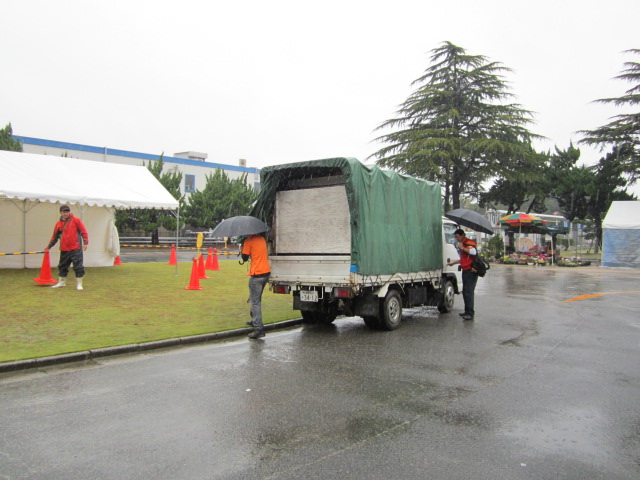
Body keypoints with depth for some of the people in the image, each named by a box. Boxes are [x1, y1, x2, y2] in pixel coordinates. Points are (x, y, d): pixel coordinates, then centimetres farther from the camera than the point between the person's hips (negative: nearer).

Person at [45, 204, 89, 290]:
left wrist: (85, 242, -12)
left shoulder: (76, 220, -1)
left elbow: (83, 231, -4)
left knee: (78, 267, -5)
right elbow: (55, 236, 20)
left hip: (76, 249, -5)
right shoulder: (59, 224, 11)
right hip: (64, 250, 5)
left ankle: (79, 284, 3)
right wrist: (49, 246, 20)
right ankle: (61, 282, 28)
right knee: (62, 266, 14)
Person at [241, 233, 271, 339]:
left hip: (256, 275, -8)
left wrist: (242, 246, 9)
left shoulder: (248, 240, -8)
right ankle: (255, 321, 35)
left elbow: (245, 258, -6)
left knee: (255, 302, -6)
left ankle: (259, 328, -11)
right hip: (266, 272, 8)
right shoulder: (262, 238, 13)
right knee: (257, 299, 24)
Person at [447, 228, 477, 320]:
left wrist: (462, 248, -22)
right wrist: (453, 262, 34)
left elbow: (473, 252, -31)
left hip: (471, 271, -10)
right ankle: (467, 311, 20)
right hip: (465, 271, 10)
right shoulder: (462, 244, 22)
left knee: (469, 292, -12)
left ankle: (470, 313, -12)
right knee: (465, 292, 13)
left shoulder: (469, 242, -9)